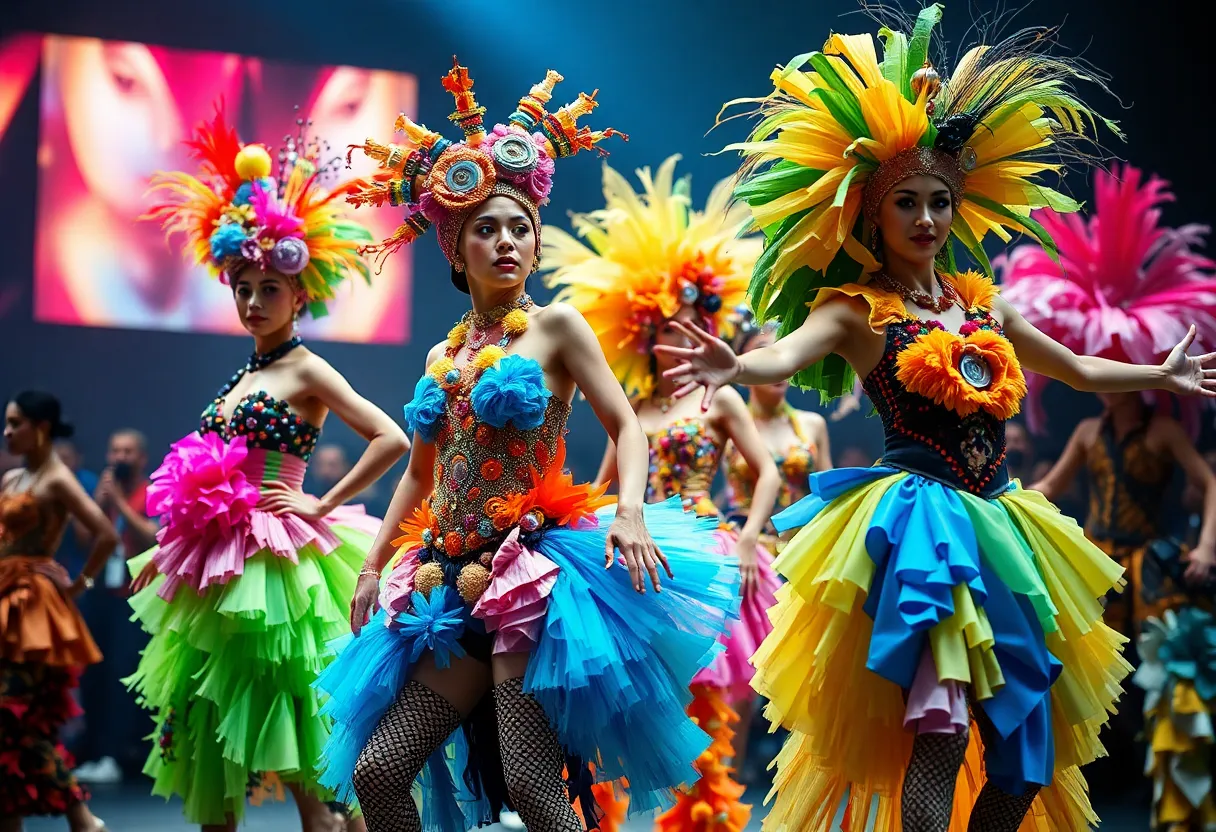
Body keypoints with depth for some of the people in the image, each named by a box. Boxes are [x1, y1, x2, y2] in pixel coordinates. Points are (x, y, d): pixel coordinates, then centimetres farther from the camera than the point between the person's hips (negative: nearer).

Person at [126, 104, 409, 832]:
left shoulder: (306, 372, -6)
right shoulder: (241, 377, 15)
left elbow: (393, 440, -16)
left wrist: (320, 507, -13)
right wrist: (168, 549, 19)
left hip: (276, 566, -8)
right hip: (217, 569, 8)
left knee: (302, 769, -6)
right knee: (209, 738, 10)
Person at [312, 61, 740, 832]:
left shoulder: (556, 326, 1)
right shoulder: (442, 357, 16)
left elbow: (627, 427, -5)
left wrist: (629, 512, -23)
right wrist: (374, 567, 20)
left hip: (534, 574, -6)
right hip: (456, 582, 6)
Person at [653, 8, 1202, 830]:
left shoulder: (981, 302, 13)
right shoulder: (856, 310, -4)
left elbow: (1079, 369, 29)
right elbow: (789, 354, -25)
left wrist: (1163, 375, 39)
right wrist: (736, 368, -47)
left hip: (996, 523, 6)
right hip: (919, 524, -6)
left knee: (1022, 737, 7)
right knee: (941, 724, -17)